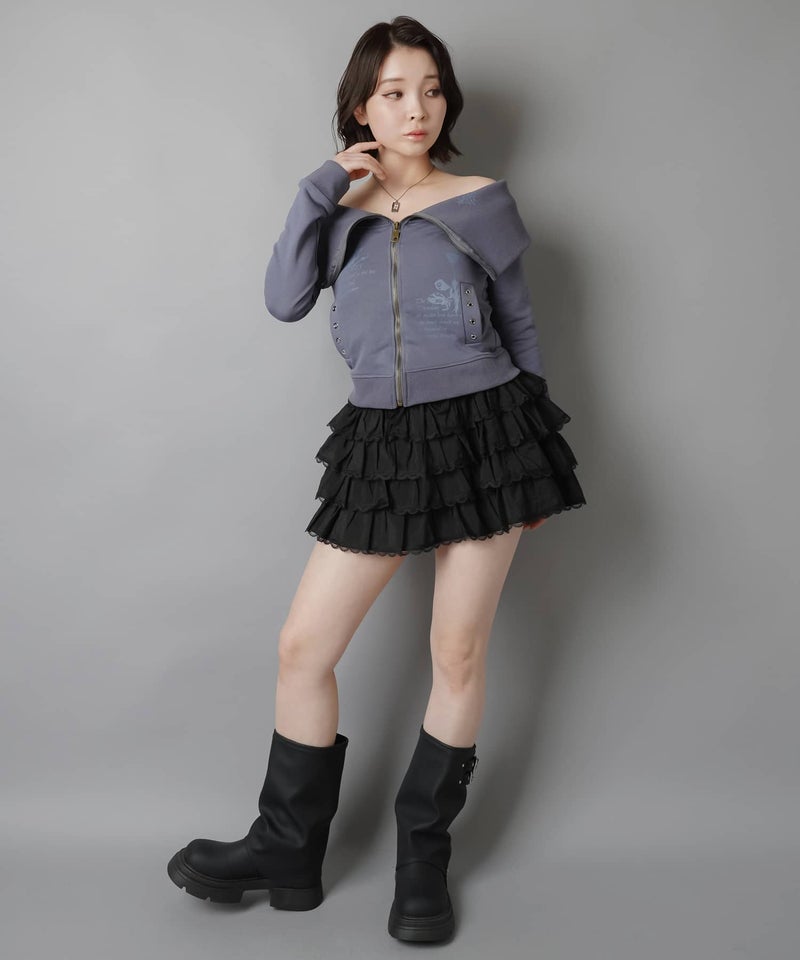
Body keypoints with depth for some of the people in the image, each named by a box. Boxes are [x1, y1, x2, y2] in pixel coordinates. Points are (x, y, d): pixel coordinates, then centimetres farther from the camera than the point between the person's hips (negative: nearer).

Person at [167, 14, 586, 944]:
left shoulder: (480, 203, 4)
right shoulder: (340, 213, 10)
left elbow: (521, 328, 10)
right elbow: (284, 301, -7)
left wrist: (532, 448, 9)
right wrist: (321, 190, -7)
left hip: (482, 428, -2)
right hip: (382, 447, 2)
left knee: (457, 655, 3)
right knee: (301, 648, 1)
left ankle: (423, 858, 21)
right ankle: (287, 852, 19)